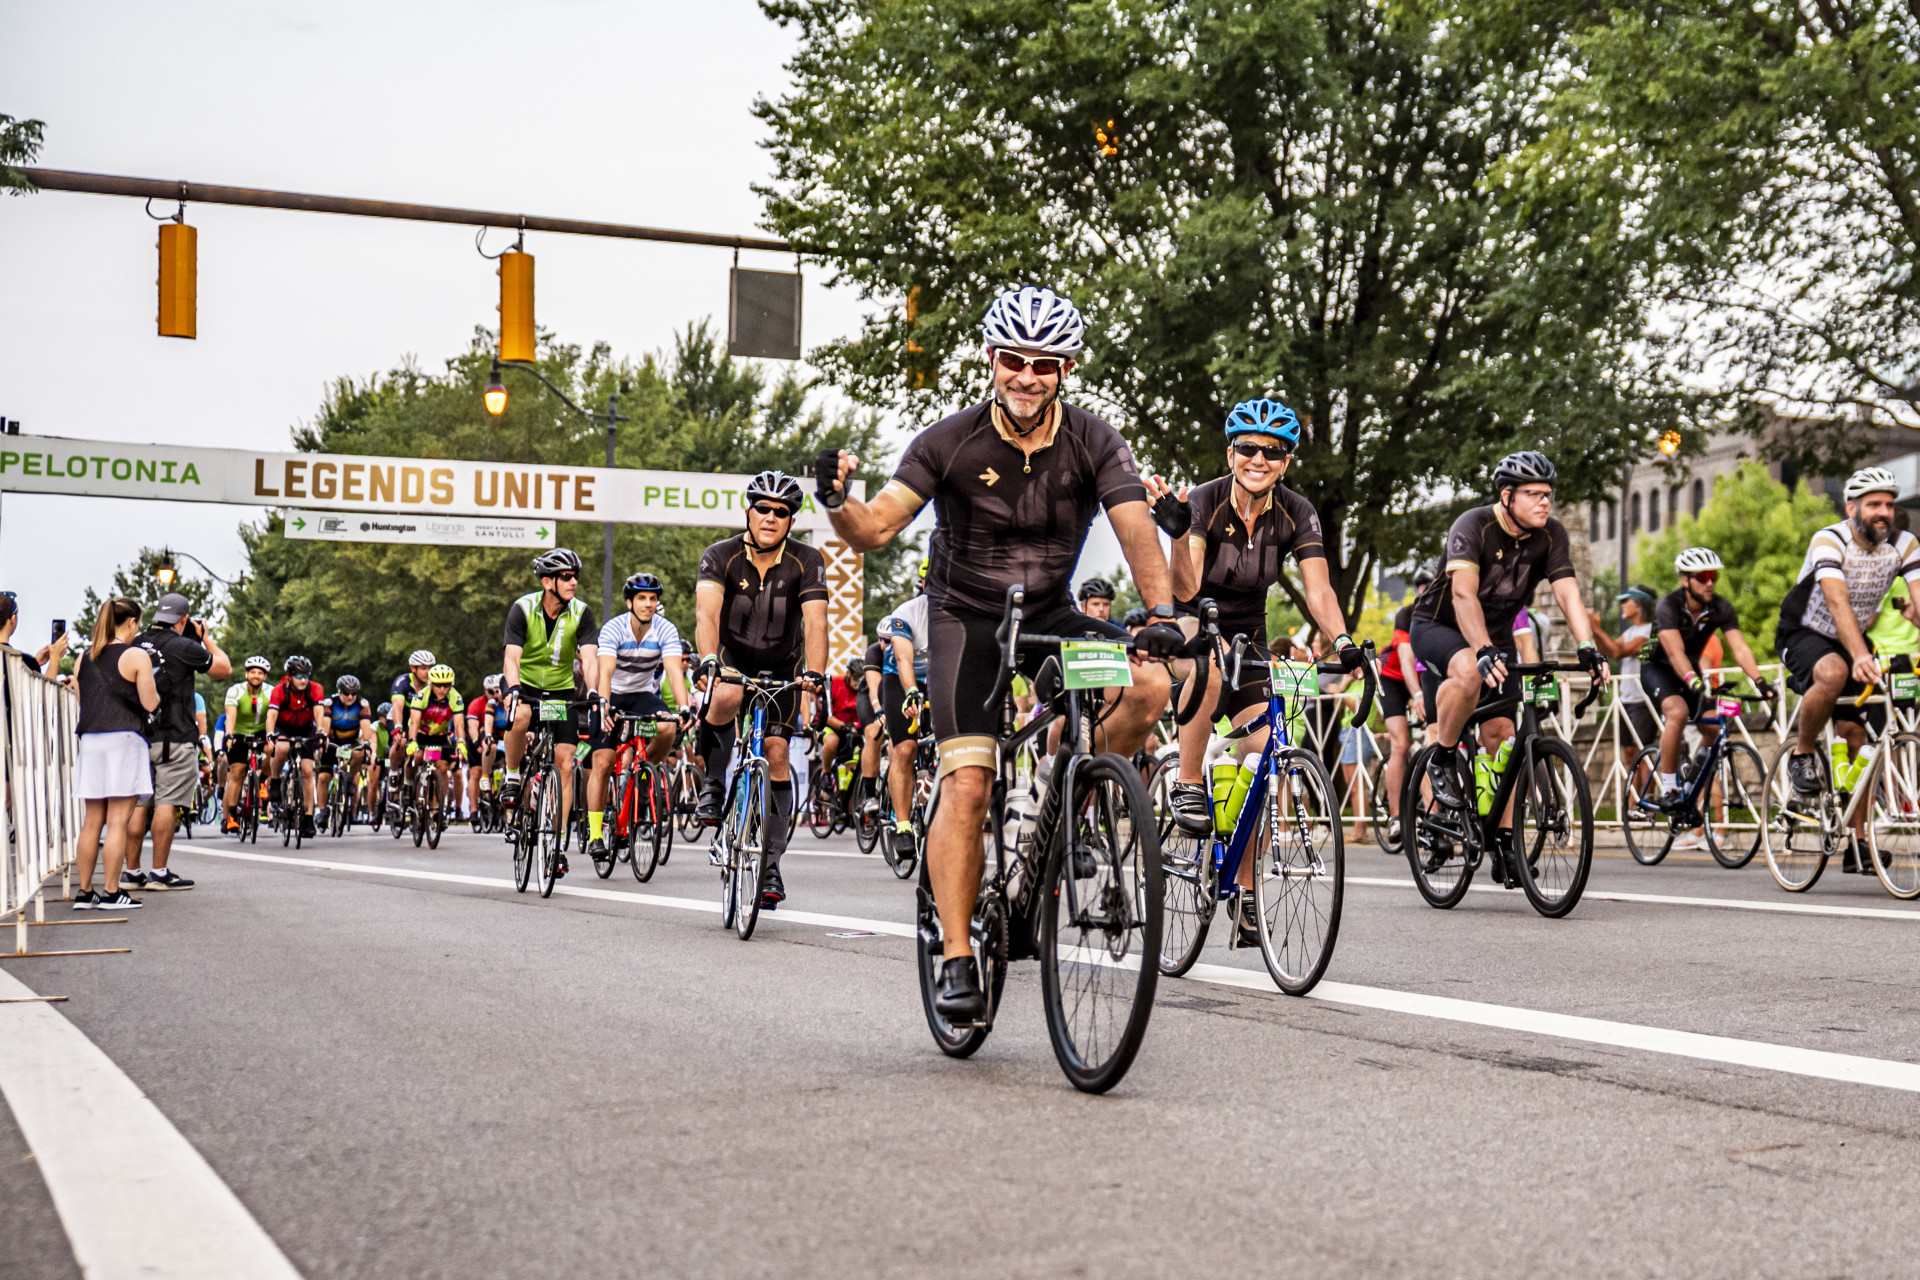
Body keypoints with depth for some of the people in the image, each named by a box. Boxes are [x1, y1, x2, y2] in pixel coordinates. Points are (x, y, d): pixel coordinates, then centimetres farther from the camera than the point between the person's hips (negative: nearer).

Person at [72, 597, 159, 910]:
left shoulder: (84, 658, 11)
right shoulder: (137, 655, -6)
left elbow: (78, 701, 14)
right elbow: (150, 704, -9)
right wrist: (155, 686, 11)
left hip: (89, 741, 6)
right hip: (123, 740, -6)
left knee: (92, 821, 9)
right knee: (118, 819, -4)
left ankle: (84, 892, 11)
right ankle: (111, 892, -4)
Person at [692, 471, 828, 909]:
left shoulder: (807, 562, -18)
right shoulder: (721, 556, -19)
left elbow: (815, 621, -29)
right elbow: (706, 612, -33)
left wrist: (813, 674, -46)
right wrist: (708, 661, -51)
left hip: (782, 667, 1)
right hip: (733, 656, -1)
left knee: (776, 754, -9)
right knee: (725, 698, -36)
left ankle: (770, 866, -2)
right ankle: (714, 785, -11)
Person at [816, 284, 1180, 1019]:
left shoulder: (1093, 443, -11)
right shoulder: (951, 442, -15)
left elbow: (1136, 527, -21)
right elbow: (876, 529, -18)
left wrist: (1162, 614, -38)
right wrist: (837, 504, -41)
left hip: (1050, 614, 2)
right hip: (966, 619, -2)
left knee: (1149, 685, -25)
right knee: (966, 785, -17)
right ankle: (956, 960, -11)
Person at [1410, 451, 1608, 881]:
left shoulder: (1551, 536, -11)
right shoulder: (1474, 527, -25)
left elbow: (1568, 594, -19)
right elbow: (1463, 593, -37)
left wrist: (1588, 649, -35)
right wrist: (1484, 651, -50)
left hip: (1496, 635, 5)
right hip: (1439, 625, -5)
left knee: (1501, 734, -6)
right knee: (1470, 672, -38)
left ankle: (1505, 843, 0)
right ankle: (1442, 759, -14)